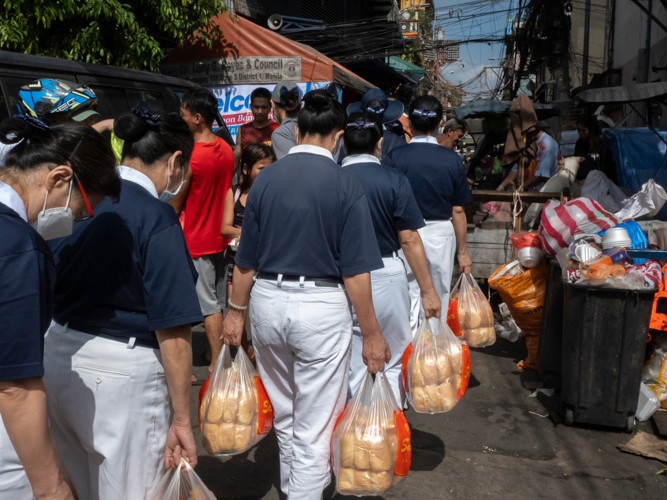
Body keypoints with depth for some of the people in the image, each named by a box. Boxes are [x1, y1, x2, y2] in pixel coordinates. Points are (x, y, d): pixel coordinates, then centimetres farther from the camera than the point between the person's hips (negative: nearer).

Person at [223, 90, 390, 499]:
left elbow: (246, 261, 5)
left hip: (267, 301, 5)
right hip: (321, 307, -5)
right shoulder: (345, 183, -11)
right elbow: (355, 272, -13)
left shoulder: (266, 177, 0)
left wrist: (237, 311, 18)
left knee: (284, 413, 25)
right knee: (315, 424, 8)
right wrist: (372, 334, -4)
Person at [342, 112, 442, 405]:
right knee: (392, 363, 16)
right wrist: (428, 290, -5)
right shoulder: (394, 180, -8)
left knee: (352, 368, 11)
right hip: (386, 277, -1)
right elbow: (409, 239, -11)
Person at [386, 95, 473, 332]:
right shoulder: (452, 160, -4)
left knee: (408, 303, 4)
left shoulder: (396, 157, -8)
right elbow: (458, 211, -1)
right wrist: (462, 251, 10)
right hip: (441, 235, 1)